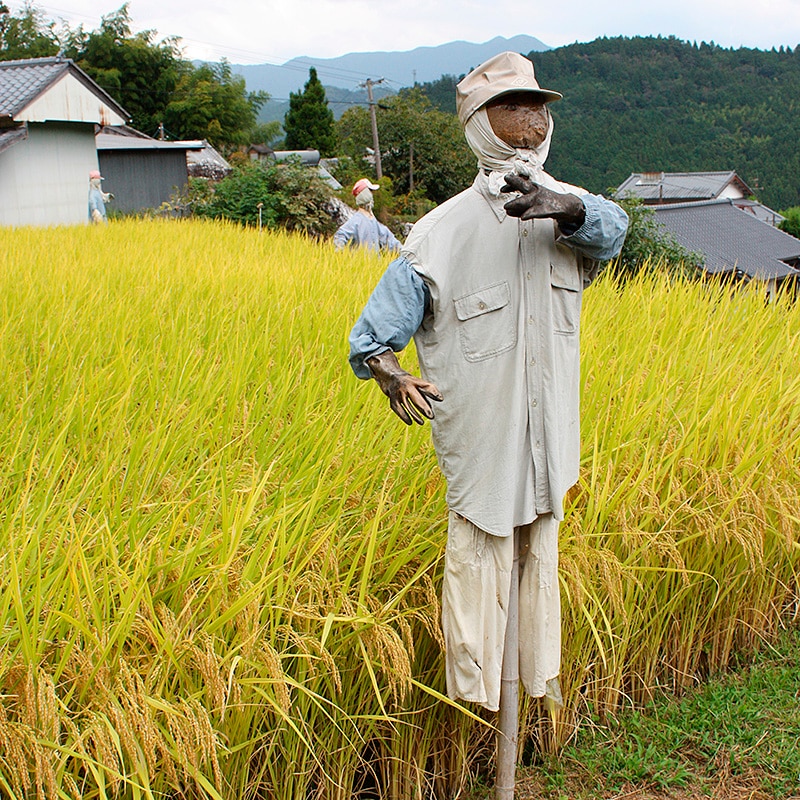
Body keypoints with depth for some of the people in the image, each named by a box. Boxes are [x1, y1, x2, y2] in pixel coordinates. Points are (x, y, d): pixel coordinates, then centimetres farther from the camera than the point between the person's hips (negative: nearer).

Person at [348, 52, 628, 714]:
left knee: (541, 560, 20)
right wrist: (392, 376, -27)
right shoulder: (442, 233, -8)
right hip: (479, 447, -4)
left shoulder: (572, 208, 2)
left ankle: (542, 685, 40)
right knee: (480, 565, 7)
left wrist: (564, 208, -44)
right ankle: (475, 710, 25)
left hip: (550, 447, 4)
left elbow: (612, 226, -24)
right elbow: (369, 339, -7)